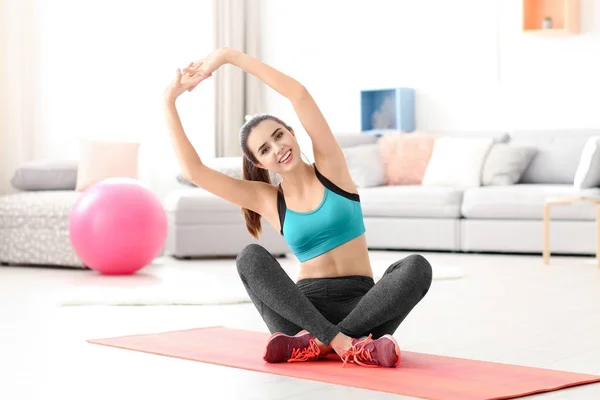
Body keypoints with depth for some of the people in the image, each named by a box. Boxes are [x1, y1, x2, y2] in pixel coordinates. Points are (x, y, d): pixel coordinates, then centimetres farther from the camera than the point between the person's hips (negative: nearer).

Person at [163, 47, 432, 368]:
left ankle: (318, 342, -30)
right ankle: (343, 344, -36)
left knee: (416, 267, -31)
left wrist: (230, 56, -9)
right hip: (307, 307, 1)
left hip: (360, 305, 0)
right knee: (251, 257, -27)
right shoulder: (267, 199, 5)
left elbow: (298, 94, -10)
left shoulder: (330, 167, 2)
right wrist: (169, 102, -4)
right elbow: (193, 170, -4)